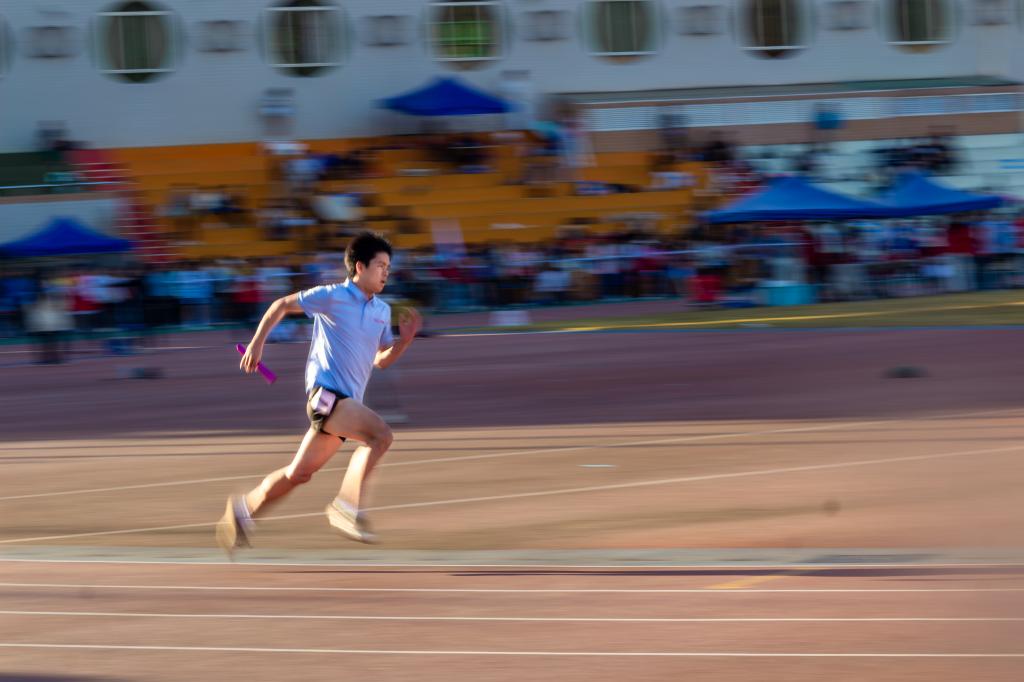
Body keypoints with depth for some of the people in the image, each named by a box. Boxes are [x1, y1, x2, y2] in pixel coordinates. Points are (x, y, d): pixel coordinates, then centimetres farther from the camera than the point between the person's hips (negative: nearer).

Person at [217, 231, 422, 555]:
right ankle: (347, 506, -26)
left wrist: (405, 339, 4)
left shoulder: (382, 310, 14)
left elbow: (380, 360, 21)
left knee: (298, 473, 12)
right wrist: (257, 343, -1)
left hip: (347, 401, 7)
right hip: (325, 392, -7)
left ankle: (244, 509, 30)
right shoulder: (332, 297, -6)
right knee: (380, 434, -28)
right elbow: (282, 305, 4)